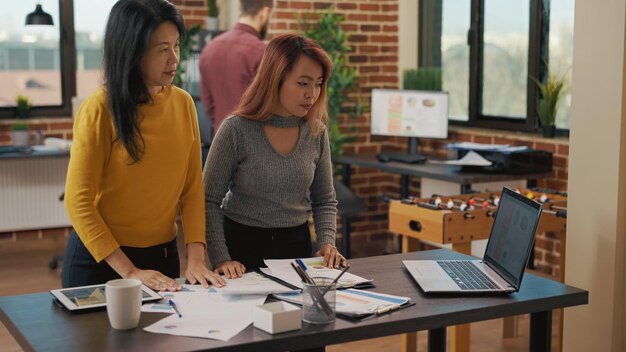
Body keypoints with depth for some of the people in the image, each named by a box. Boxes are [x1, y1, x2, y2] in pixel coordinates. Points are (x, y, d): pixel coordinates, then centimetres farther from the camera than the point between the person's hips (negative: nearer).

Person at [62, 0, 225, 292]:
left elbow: (192, 189, 0)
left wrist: (196, 257, -13)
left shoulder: (183, 103, -2)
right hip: (100, 257, -4)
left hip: (163, 255, 4)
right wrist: (130, 271, -22)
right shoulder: (99, 110, -16)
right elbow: (78, 202, -16)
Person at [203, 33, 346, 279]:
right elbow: (209, 202, -8)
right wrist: (220, 258, -17)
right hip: (242, 245, -3)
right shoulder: (236, 130, -12)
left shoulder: (317, 132, -1)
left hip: (297, 242, 3)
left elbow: (324, 201, 10)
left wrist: (327, 243, -6)